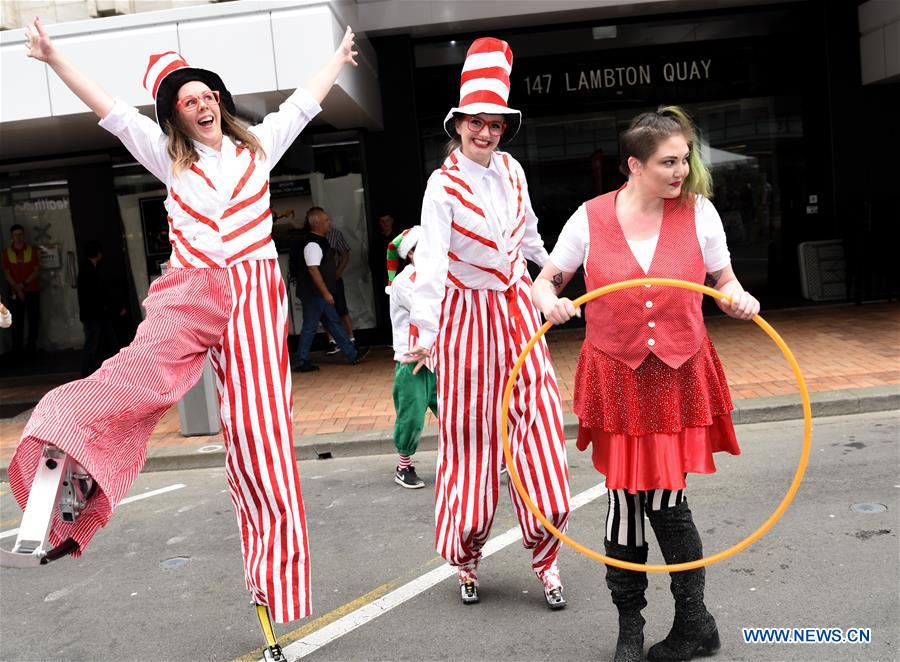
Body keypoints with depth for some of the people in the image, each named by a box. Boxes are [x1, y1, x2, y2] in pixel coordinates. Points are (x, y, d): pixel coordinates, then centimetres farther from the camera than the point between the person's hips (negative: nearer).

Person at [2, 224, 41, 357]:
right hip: (16, 292, 0)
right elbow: (7, 273, 0)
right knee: (17, 321, -1)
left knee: (34, 320, 2)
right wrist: (17, 289, -9)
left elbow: (37, 271, -2)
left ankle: (31, 347, 11)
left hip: (33, 291, 0)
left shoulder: (32, 250, 2)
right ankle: (16, 350, 2)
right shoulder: (7, 252, 2)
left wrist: (24, 284, -13)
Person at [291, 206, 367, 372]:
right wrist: (326, 293, -24)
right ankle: (301, 362, 8)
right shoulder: (312, 244, -19)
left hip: (320, 294, 10)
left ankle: (352, 354, 19)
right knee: (310, 327, -2)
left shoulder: (320, 241, 12)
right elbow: (313, 270, -25)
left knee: (333, 323, 13)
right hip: (314, 294, -10)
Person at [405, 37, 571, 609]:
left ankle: (546, 556, 11)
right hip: (467, 315, -5)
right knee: (470, 431, 3)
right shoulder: (443, 186, -15)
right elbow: (430, 262, -25)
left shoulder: (512, 169, 2)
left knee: (538, 415, 0)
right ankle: (468, 556, 20)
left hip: (517, 306, 5)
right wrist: (424, 331, -35)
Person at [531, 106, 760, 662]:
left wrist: (739, 300, -15)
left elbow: (724, 282, 7)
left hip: (680, 376, 0)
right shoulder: (591, 218, -5)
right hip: (617, 377, 0)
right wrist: (550, 300, -17)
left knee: (665, 496, 3)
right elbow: (547, 278, 5)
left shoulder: (698, 211, -2)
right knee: (626, 497, 5)